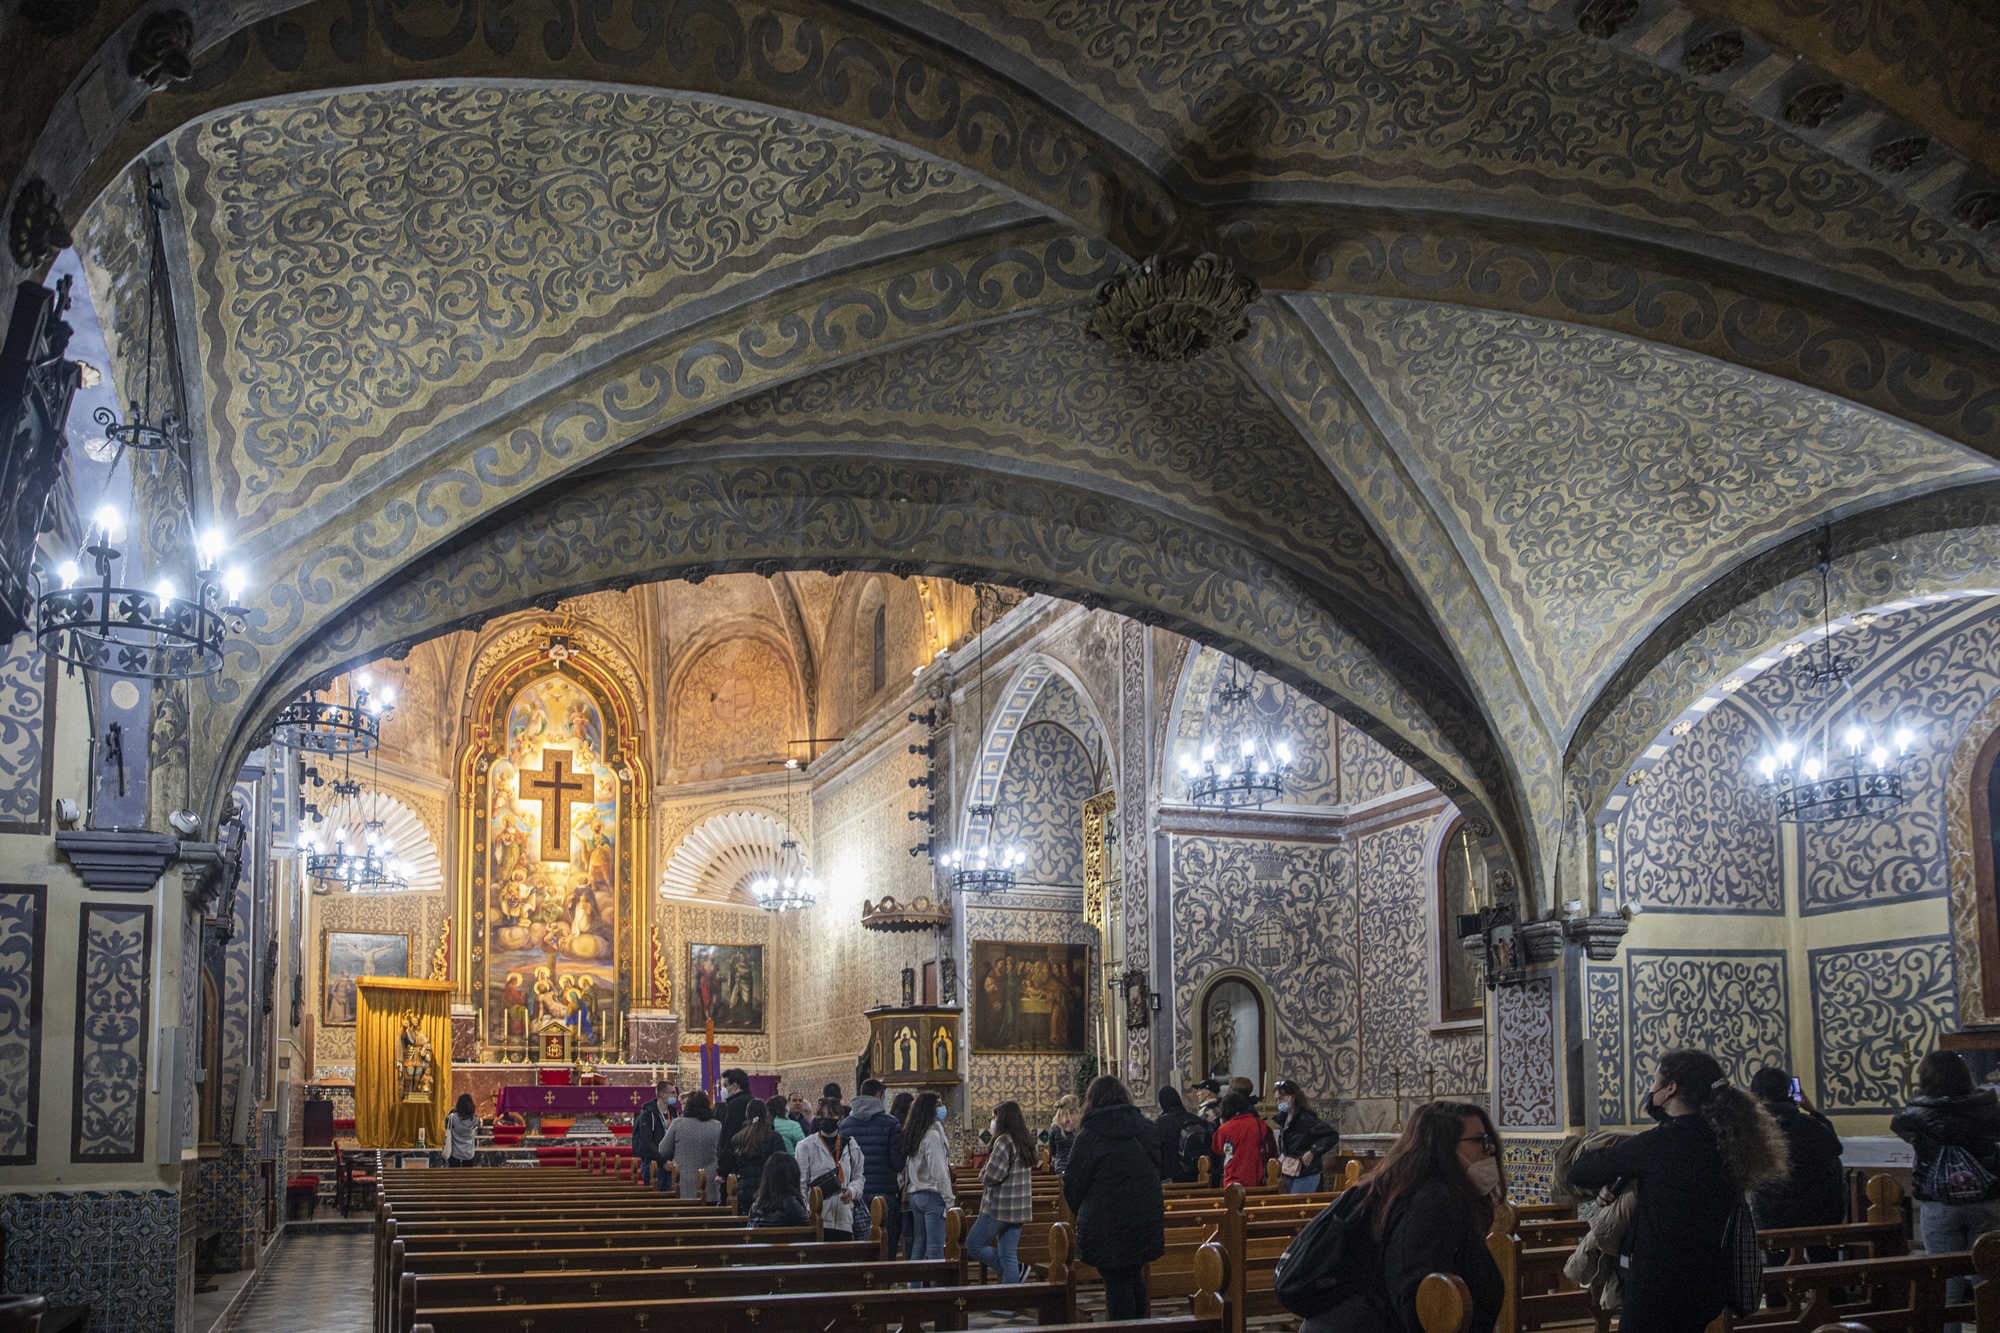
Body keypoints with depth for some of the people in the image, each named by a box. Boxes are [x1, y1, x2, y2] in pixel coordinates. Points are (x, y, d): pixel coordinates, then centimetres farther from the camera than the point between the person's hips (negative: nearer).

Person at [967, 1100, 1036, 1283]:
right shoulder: (1026, 1142, 12)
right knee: (1009, 1255, 9)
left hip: (1000, 1207, -8)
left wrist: (983, 1173, 3)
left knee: (974, 1246, 3)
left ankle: (1017, 1270, -6)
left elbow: (992, 1176, -21)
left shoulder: (1004, 1141, -16)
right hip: (1019, 1208, 8)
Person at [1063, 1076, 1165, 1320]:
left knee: (1116, 1283, 1)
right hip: (1147, 1216, 5)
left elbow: (1073, 1182, -7)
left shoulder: (1089, 1135, -11)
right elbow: (1157, 1169, 13)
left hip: (1108, 1224, -5)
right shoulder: (1145, 1127, 5)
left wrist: (1080, 1210, 10)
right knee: (1135, 1277, 17)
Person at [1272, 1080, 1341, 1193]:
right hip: (1290, 1174, 8)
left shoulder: (1305, 1118, -16)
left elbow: (1333, 1135, -20)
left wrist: (1313, 1152, -21)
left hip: (1306, 1175, -8)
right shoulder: (1284, 1118, 8)